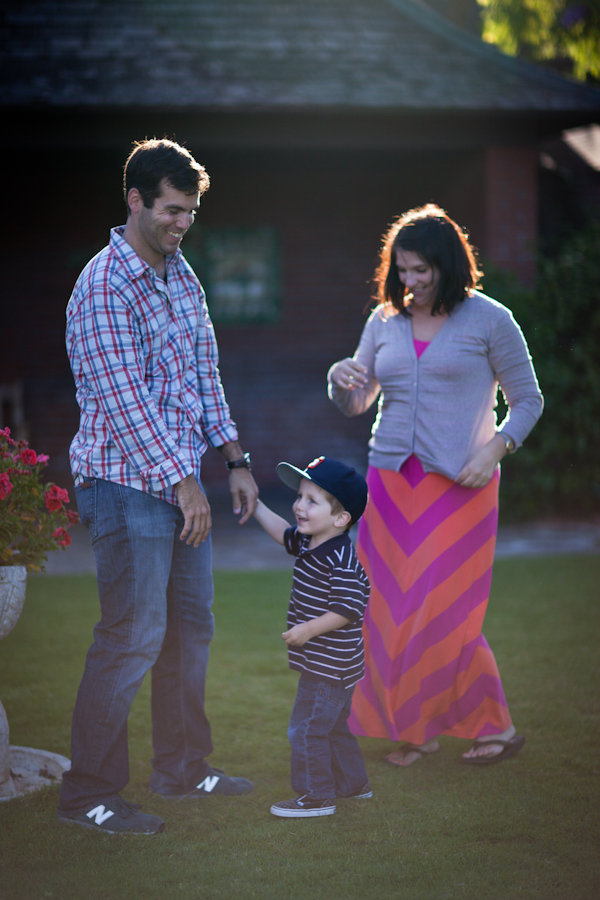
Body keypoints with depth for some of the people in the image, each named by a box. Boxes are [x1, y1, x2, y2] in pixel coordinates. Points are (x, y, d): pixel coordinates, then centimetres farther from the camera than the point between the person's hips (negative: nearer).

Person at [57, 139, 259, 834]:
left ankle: (182, 765, 28)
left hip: (180, 477, 9)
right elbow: (122, 398, -20)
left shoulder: (181, 275, 11)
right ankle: (88, 794, 1)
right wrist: (182, 481, -20)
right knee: (133, 634, -8)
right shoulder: (104, 286, -16)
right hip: (127, 482, -9)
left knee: (191, 622, 14)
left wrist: (235, 460, 11)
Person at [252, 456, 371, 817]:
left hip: (330, 664, -10)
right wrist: (255, 504, 23)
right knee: (333, 726, 22)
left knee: (307, 728, -6)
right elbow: (284, 533, 27)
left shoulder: (340, 560, -23)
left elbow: (348, 609, -28)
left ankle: (317, 796, 3)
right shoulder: (310, 544, 7)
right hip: (324, 663, 10)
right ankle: (353, 783, 35)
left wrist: (308, 630, -28)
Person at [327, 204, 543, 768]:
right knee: (390, 610, 2)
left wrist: (494, 450, -13)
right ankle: (414, 730, 15)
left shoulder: (488, 320, -2)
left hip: (458, 484, -5)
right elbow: (355, 404, 17)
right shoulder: (384, 320, 10)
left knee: (444, 612, -7)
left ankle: (495, 725, 10)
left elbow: (528, 400, 3)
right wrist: (340, 378, -6)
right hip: (391, 482, 5)